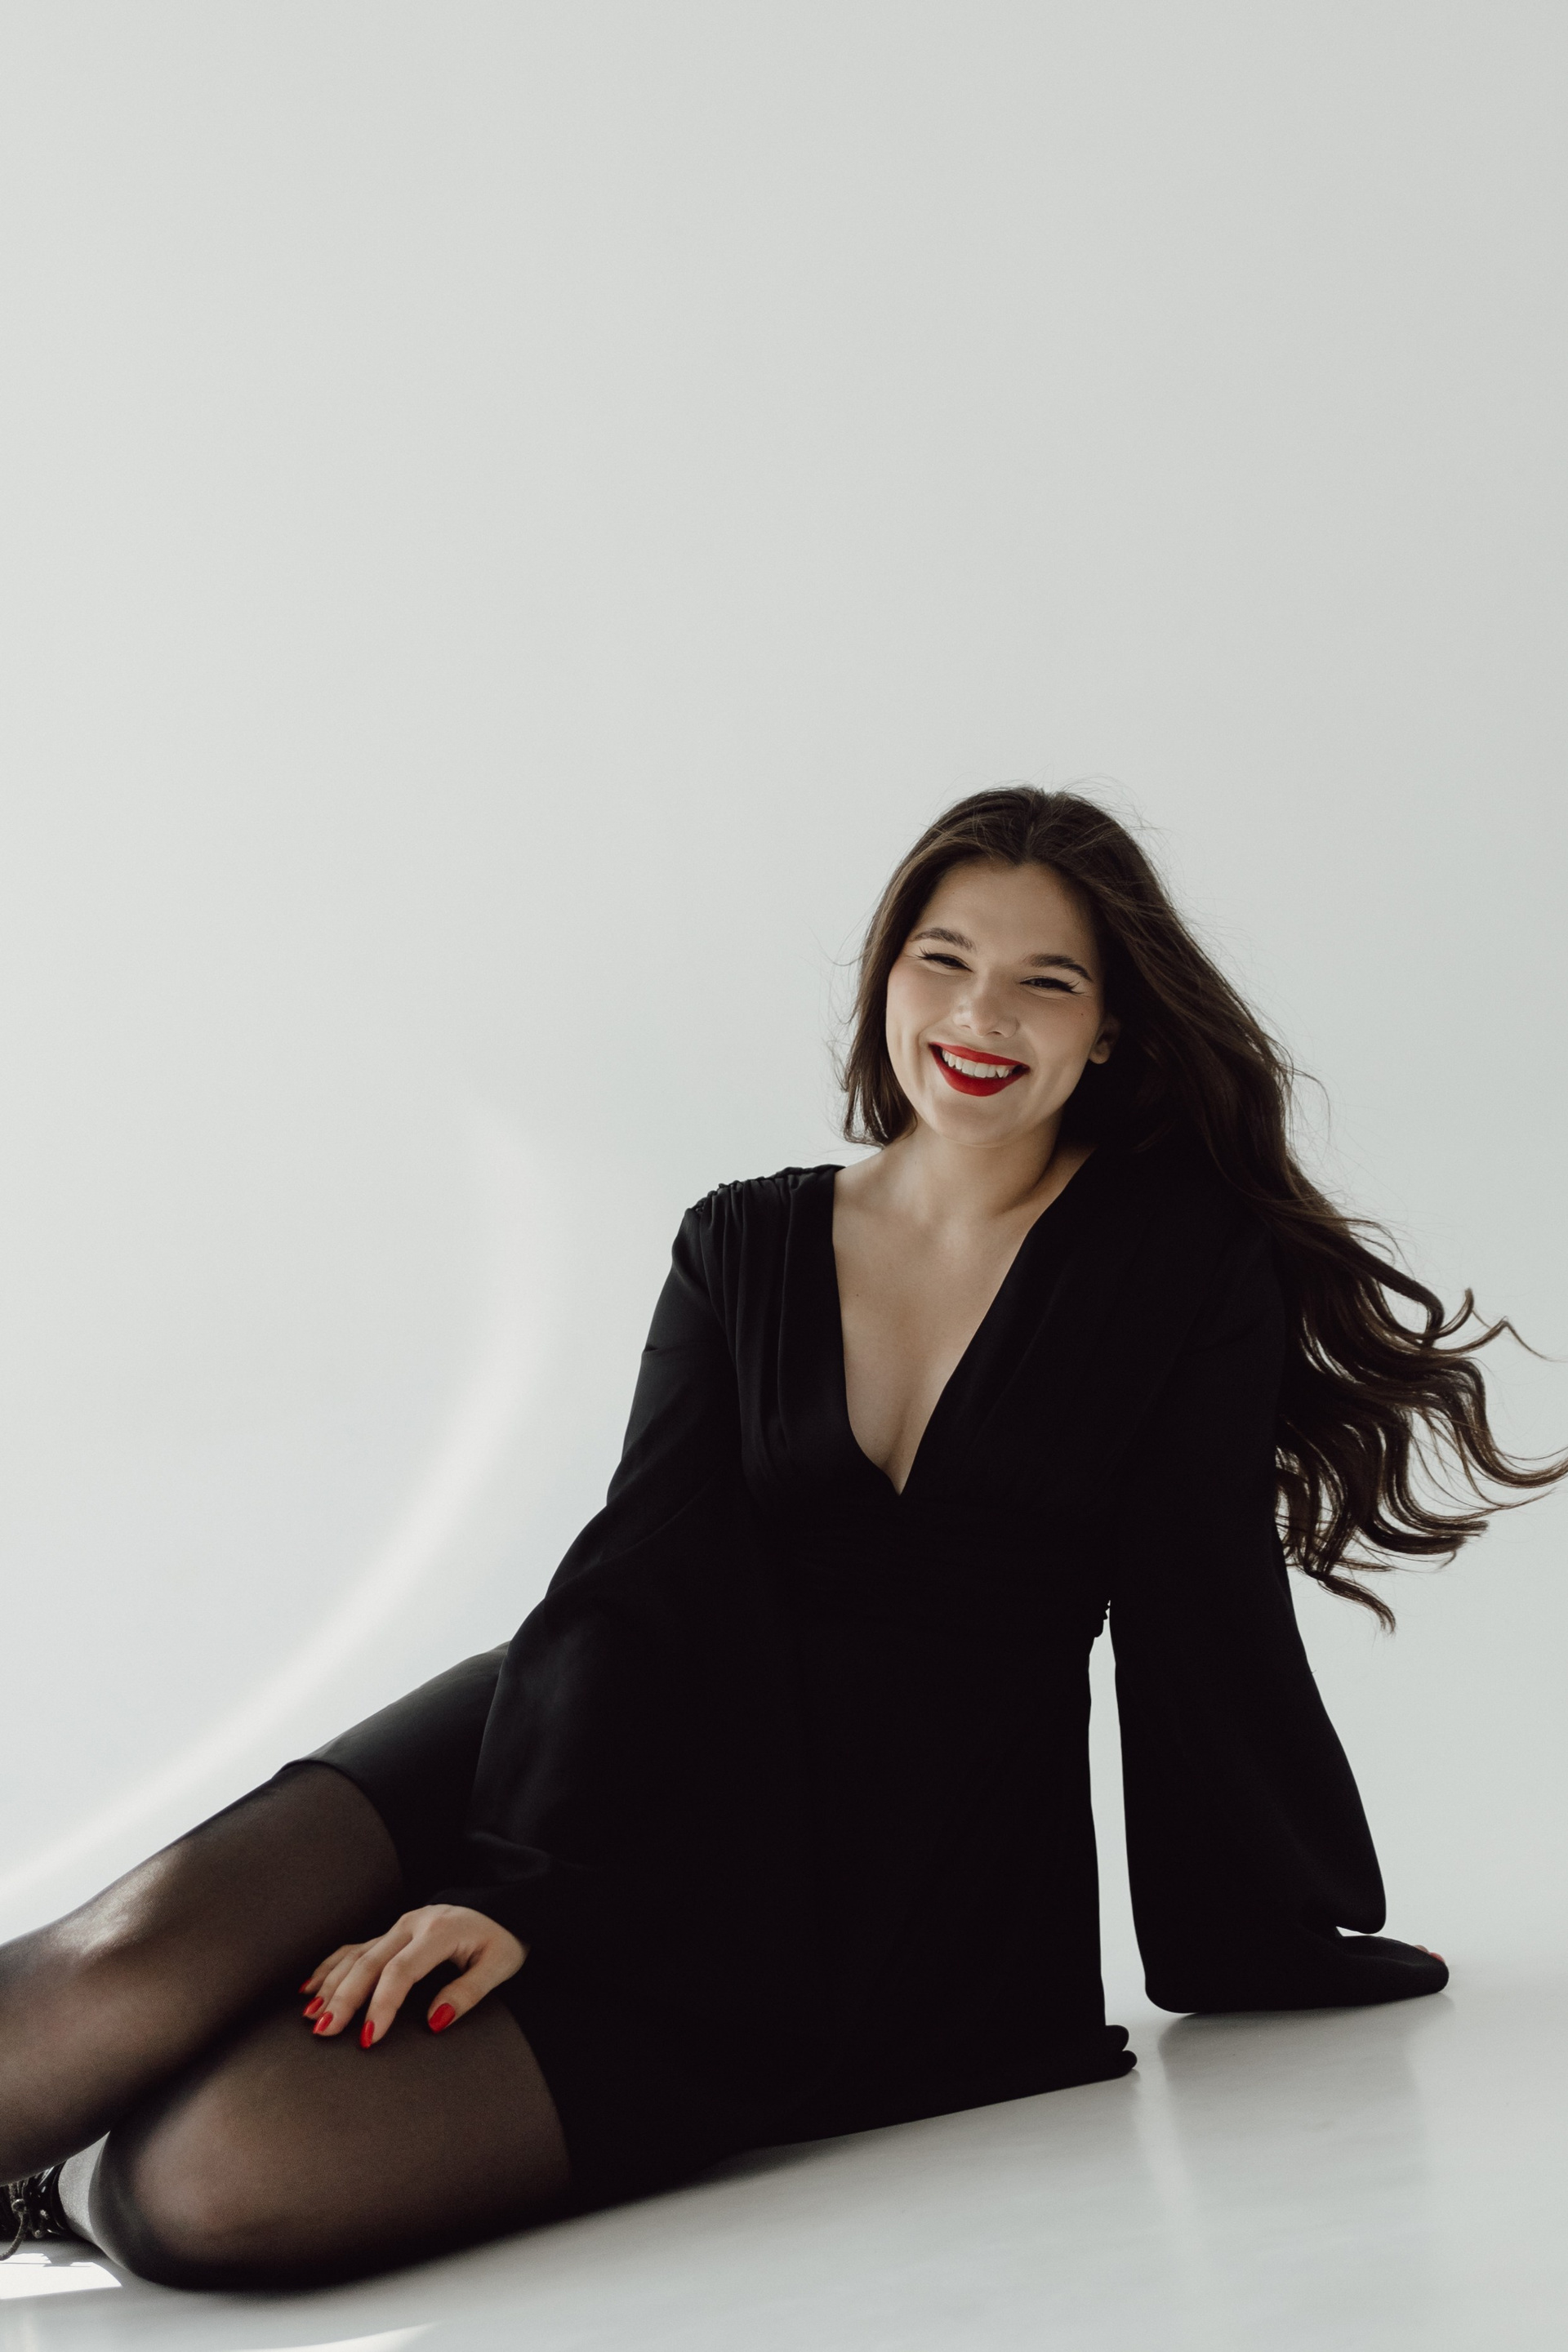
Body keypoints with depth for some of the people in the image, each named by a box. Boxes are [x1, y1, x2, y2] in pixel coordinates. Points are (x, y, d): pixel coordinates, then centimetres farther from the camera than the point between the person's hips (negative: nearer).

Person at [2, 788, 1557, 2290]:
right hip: (647, 1786, 3)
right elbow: (649, 1574, -3)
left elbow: (1206, 1625, 2)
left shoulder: (1184, 1269, 2)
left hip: (893, 1916, -3)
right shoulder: (744, 1248, 9)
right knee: (164, 1951, -28)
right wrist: (523, 1884, -17)